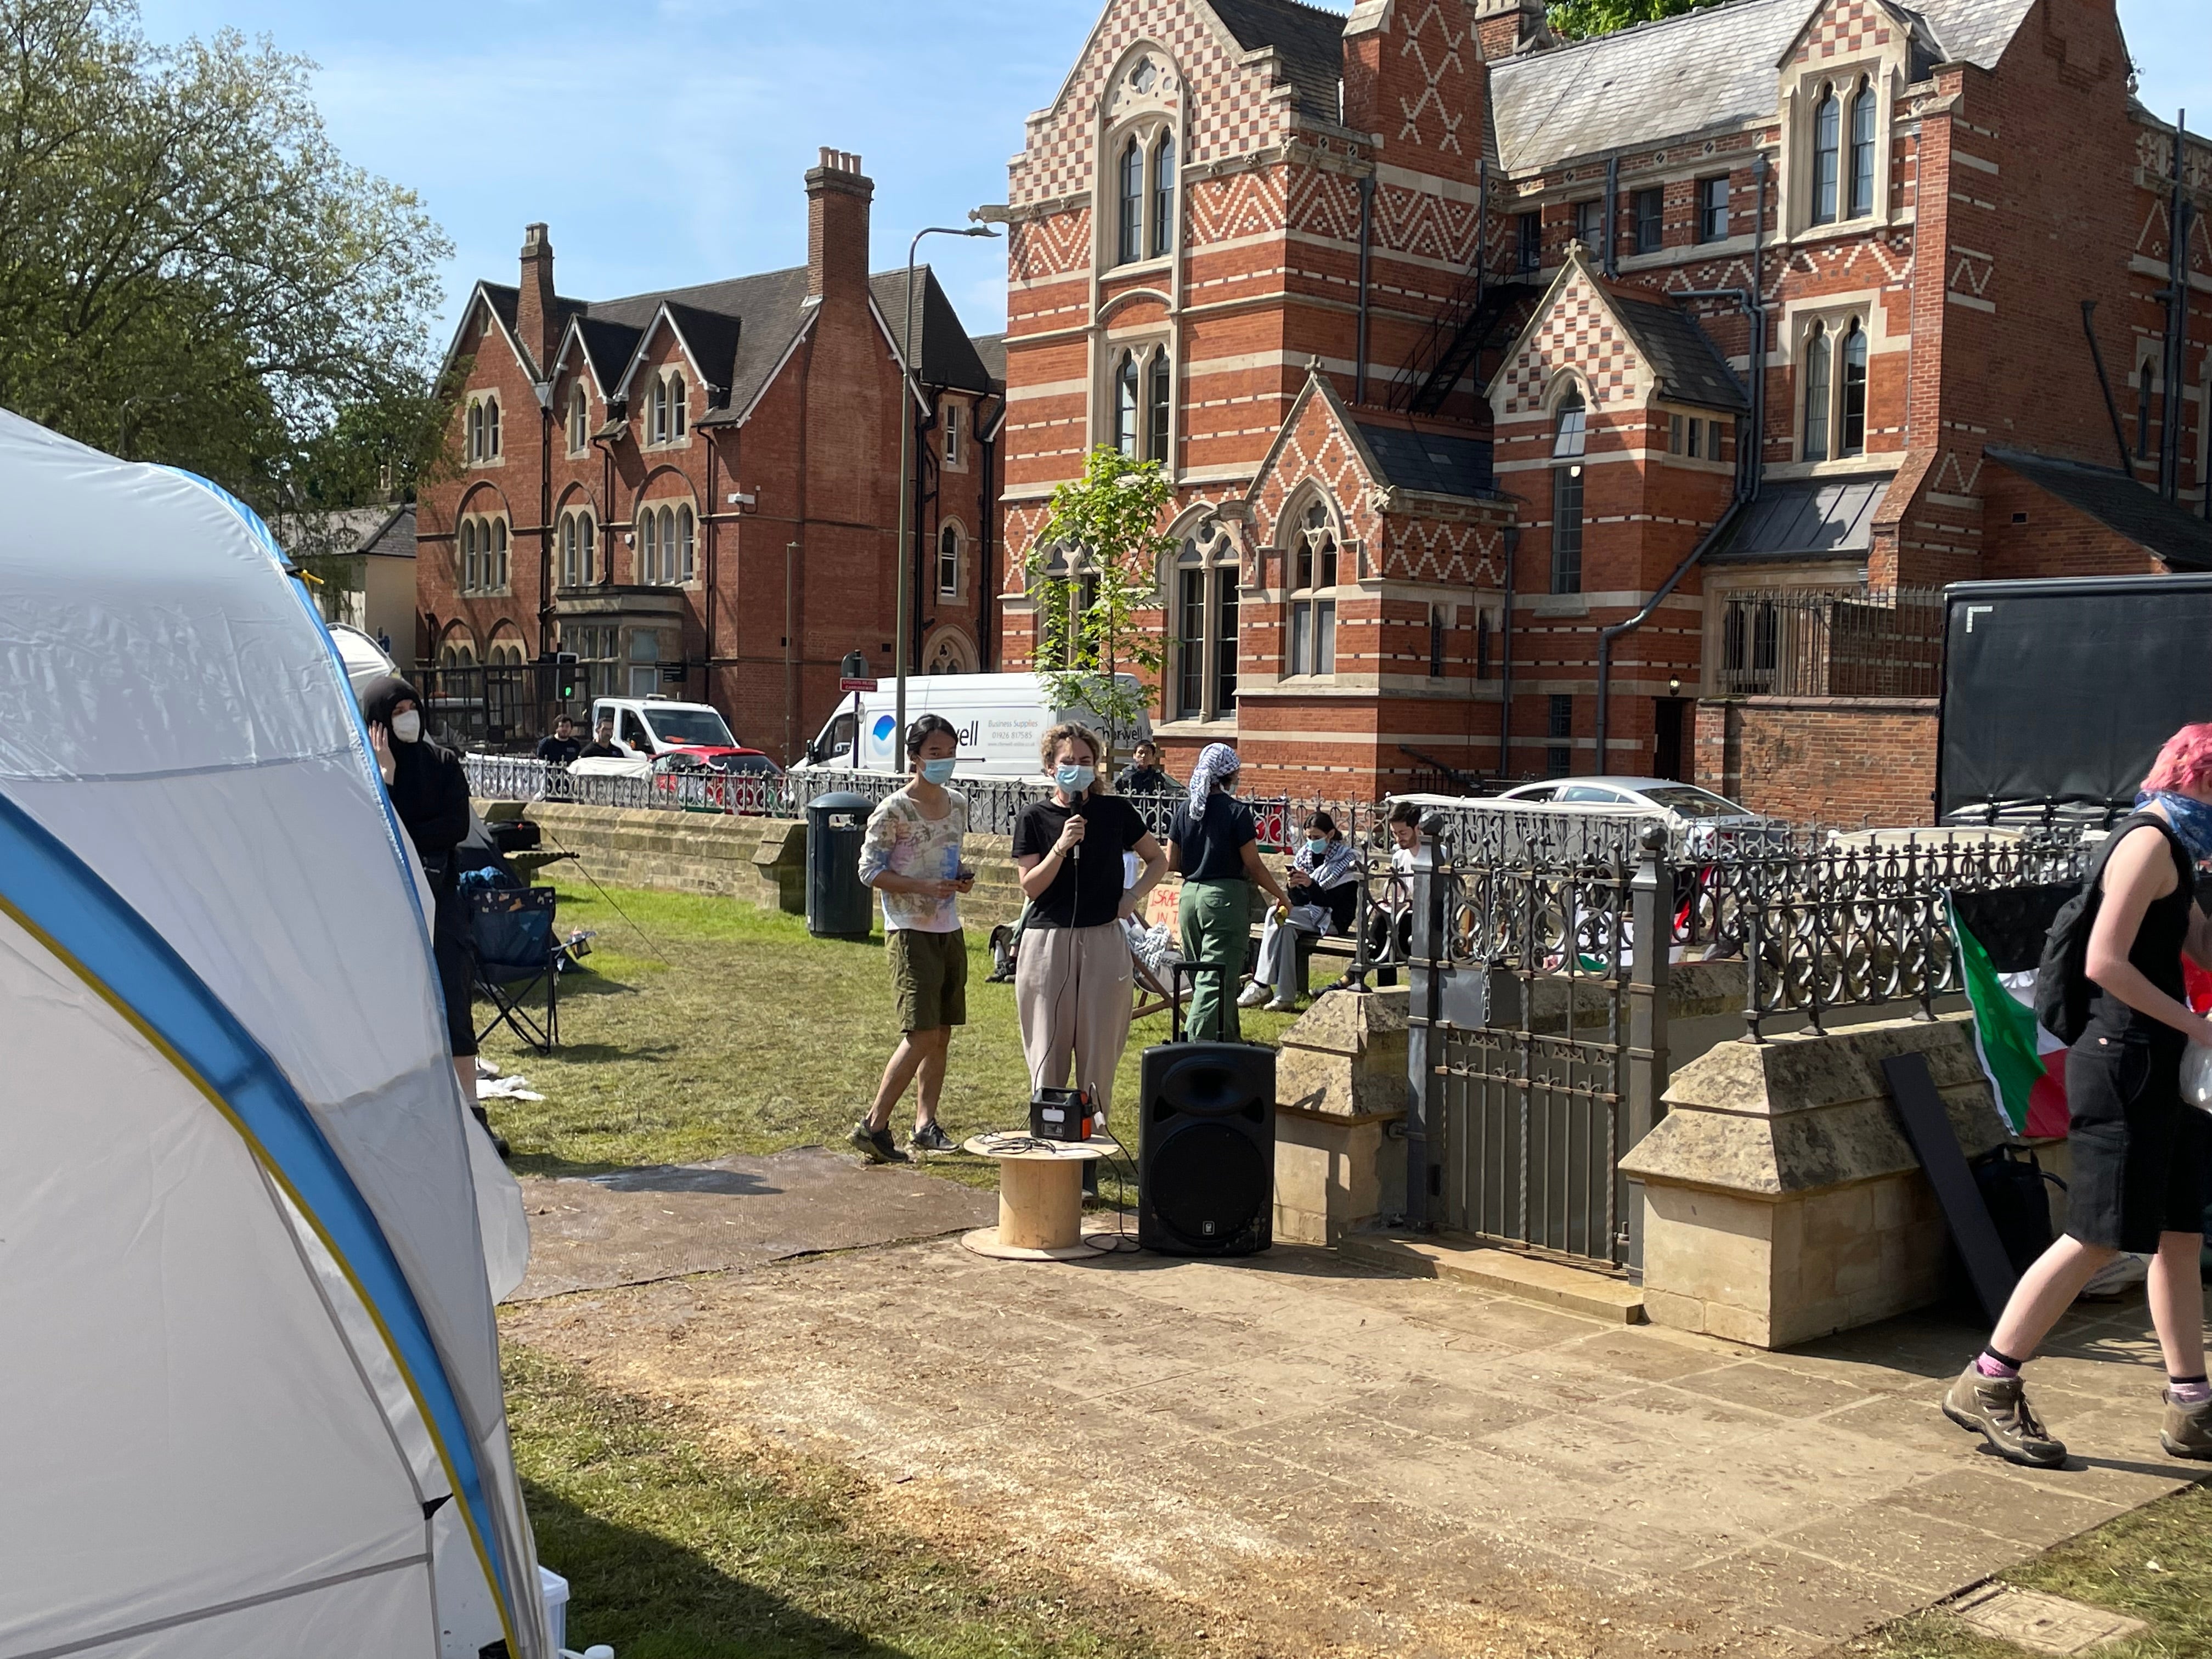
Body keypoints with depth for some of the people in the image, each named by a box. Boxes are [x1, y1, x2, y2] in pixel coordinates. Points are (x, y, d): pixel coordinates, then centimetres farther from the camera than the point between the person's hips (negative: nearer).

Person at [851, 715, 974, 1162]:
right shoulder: (894, 811, -11)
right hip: (910, 932, -7)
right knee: (922, 1033, -13)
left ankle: (925, 1125, 15)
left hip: (949, 931, 7)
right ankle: (874, 1125, -6)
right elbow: (870, 870, -12)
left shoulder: (958, 805, 10)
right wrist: (926, 886, -20)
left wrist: (962, 875, 2)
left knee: (942, 1034, 8)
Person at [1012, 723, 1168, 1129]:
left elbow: (1158, 860, 15)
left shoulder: (1115, 811, 5)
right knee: (1049, 1050, 1)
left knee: (1100, 1049, 3)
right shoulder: (1034, 820, 2)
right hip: (1047, 942, -1)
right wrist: (1062, 845, -18)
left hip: (1104, 943, 1)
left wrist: (1133, 896, -1)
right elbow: (1030, 887, -6)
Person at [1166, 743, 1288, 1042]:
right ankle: (1197, 1045, -14)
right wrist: (1281, 896, 4)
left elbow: (1172, 861, 8)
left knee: (1202, 976, 17)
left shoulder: (1185, 809, 5)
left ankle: (1227, 1039, 29)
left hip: (1190, 895, 6)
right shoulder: (1236, 811, -10)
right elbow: (1253, 865, -9)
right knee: (1218, 978, -5)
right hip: (1226, 896, -6)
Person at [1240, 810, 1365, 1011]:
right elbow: (1299, 902, 7)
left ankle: (1262, 986, -22)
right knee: (1286, 927, -30)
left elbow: (1337, 904, -13)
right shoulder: (1304, 855, 9)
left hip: (1332, 921, -5)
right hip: (1307, 916, 5)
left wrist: (1311, 885, -25)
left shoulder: (1347, 859, -5)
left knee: (1276, 916, -24)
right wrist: (1294, 888, -15)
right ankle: (1285, 997, -30)